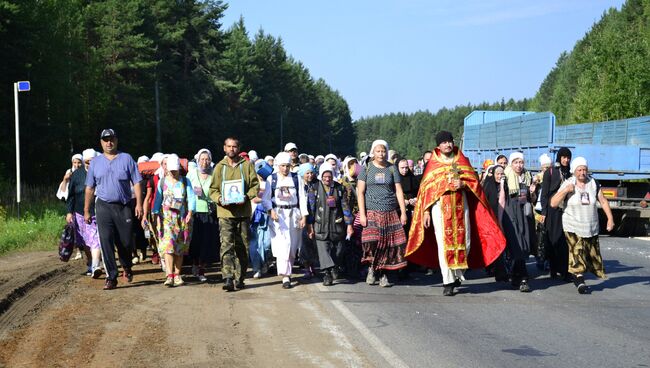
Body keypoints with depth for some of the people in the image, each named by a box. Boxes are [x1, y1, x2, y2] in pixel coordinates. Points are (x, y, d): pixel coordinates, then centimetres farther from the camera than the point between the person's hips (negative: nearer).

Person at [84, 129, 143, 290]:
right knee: (106, 242, -6)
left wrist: (139, 204, -8)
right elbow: (90, 188, 12)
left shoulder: (126, 159, 4)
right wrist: (86, 210, 8)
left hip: (124, 206, -1)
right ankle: (111, 277, -1)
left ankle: (126, 267, 33)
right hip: (103, 206, 1)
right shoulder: (95, 162, 10)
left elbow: (136, 183, 2)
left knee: (126, 242, 4)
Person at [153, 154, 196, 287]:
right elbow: (157, 200, 7)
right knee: (168, 245, -14)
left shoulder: (185, 181, 8)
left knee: (180, 248, 2)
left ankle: (177, 275, 10)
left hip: (182, 219, 1)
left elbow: (191, 197, -1)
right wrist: (157, 216, -4)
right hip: (167, 217, -1)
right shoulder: (162, 182, 9)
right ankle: (169, 276, -21)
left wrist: (190, 212, -14)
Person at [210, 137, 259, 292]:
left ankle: (240, 278, 17)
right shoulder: (219, 167, 8)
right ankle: (228, 278, -19)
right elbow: (213, 189, 8)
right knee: (226, 245, -13)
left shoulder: (247, 165, 7)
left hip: (243, 211, 1)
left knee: (242, 247, 7)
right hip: (225, 212, -1)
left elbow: (255, 185, 3)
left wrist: (247, 197, -15)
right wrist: (219, 199, -12)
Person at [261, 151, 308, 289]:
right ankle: (285, 276, -18)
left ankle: (288, 271, 23)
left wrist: (304, 216, -1)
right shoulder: (271, 179, 6)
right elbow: (266, 198, 4)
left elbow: (302, 198, 7)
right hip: (278, 214, -2)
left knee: (292, 246, 6)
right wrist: (271, 211, -13)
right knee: (282, 245, -14)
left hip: (294, 214, 2)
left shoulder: (297, 178, 9)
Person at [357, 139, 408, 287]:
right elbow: (360, 192, 1)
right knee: (372, 241, -17)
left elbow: (399, 191, 7)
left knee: (388, 243, -5)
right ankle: (371, 267, 6)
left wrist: (403, 212, 0)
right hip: (371, 212, -2)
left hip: (390, 212, 2)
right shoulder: (366, 168, 5)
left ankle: (383, 275, 4)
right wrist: (362, 214, -7)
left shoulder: (392, 169, 9)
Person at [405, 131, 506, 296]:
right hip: (440, 206, -2)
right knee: (444, 243, -7)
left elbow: (474, 181, 10)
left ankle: (458, 274, 20)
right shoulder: (433, 164, 8)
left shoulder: (462, 161, 13)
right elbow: (426, 189, 5)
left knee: (464, 242, -2)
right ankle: (448, 282, -4)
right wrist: (426, 211, -3)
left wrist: (463, 184, -12)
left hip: (460, 206, 2)